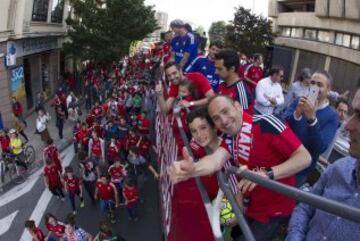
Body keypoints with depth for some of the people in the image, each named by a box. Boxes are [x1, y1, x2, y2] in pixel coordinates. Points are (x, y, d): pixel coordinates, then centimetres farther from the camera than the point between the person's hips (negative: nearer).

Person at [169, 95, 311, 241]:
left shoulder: (265, 124, -24)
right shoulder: (229, 138, -5)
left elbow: (304, 157, -24)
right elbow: (216, 160, -26)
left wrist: (267, 174, -37)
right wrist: (192, 169, -48)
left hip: (275, 211, -6)